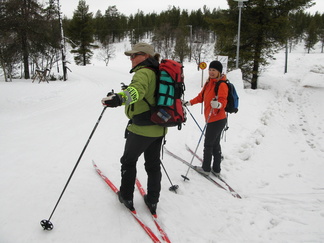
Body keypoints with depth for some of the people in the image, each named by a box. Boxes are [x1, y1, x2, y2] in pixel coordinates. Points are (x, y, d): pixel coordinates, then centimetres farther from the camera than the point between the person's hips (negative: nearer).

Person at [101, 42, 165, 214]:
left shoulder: (143, 72, -16)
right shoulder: (157, 72, 12)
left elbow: (137, 90, -40)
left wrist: (120, 98, -57)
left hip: (141, 128, -8)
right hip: (159, 128, 8)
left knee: (129, 161, 14)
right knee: (153, 164, 17)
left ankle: (126, 197, 25)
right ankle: (152, 201, 27)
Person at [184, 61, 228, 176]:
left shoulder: (222, 85, -16)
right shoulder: (209, 82, 10)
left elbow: (223, 101, -26)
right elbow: (201, 96, 19)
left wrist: (218, 105, -47)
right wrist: (190, 102, 16)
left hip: (217, 120, -9)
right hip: (212, 119, 9)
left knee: (208, 145, 4)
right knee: (215, 144, 15)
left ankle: (206, 168, 20)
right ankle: (216, 169, 27)